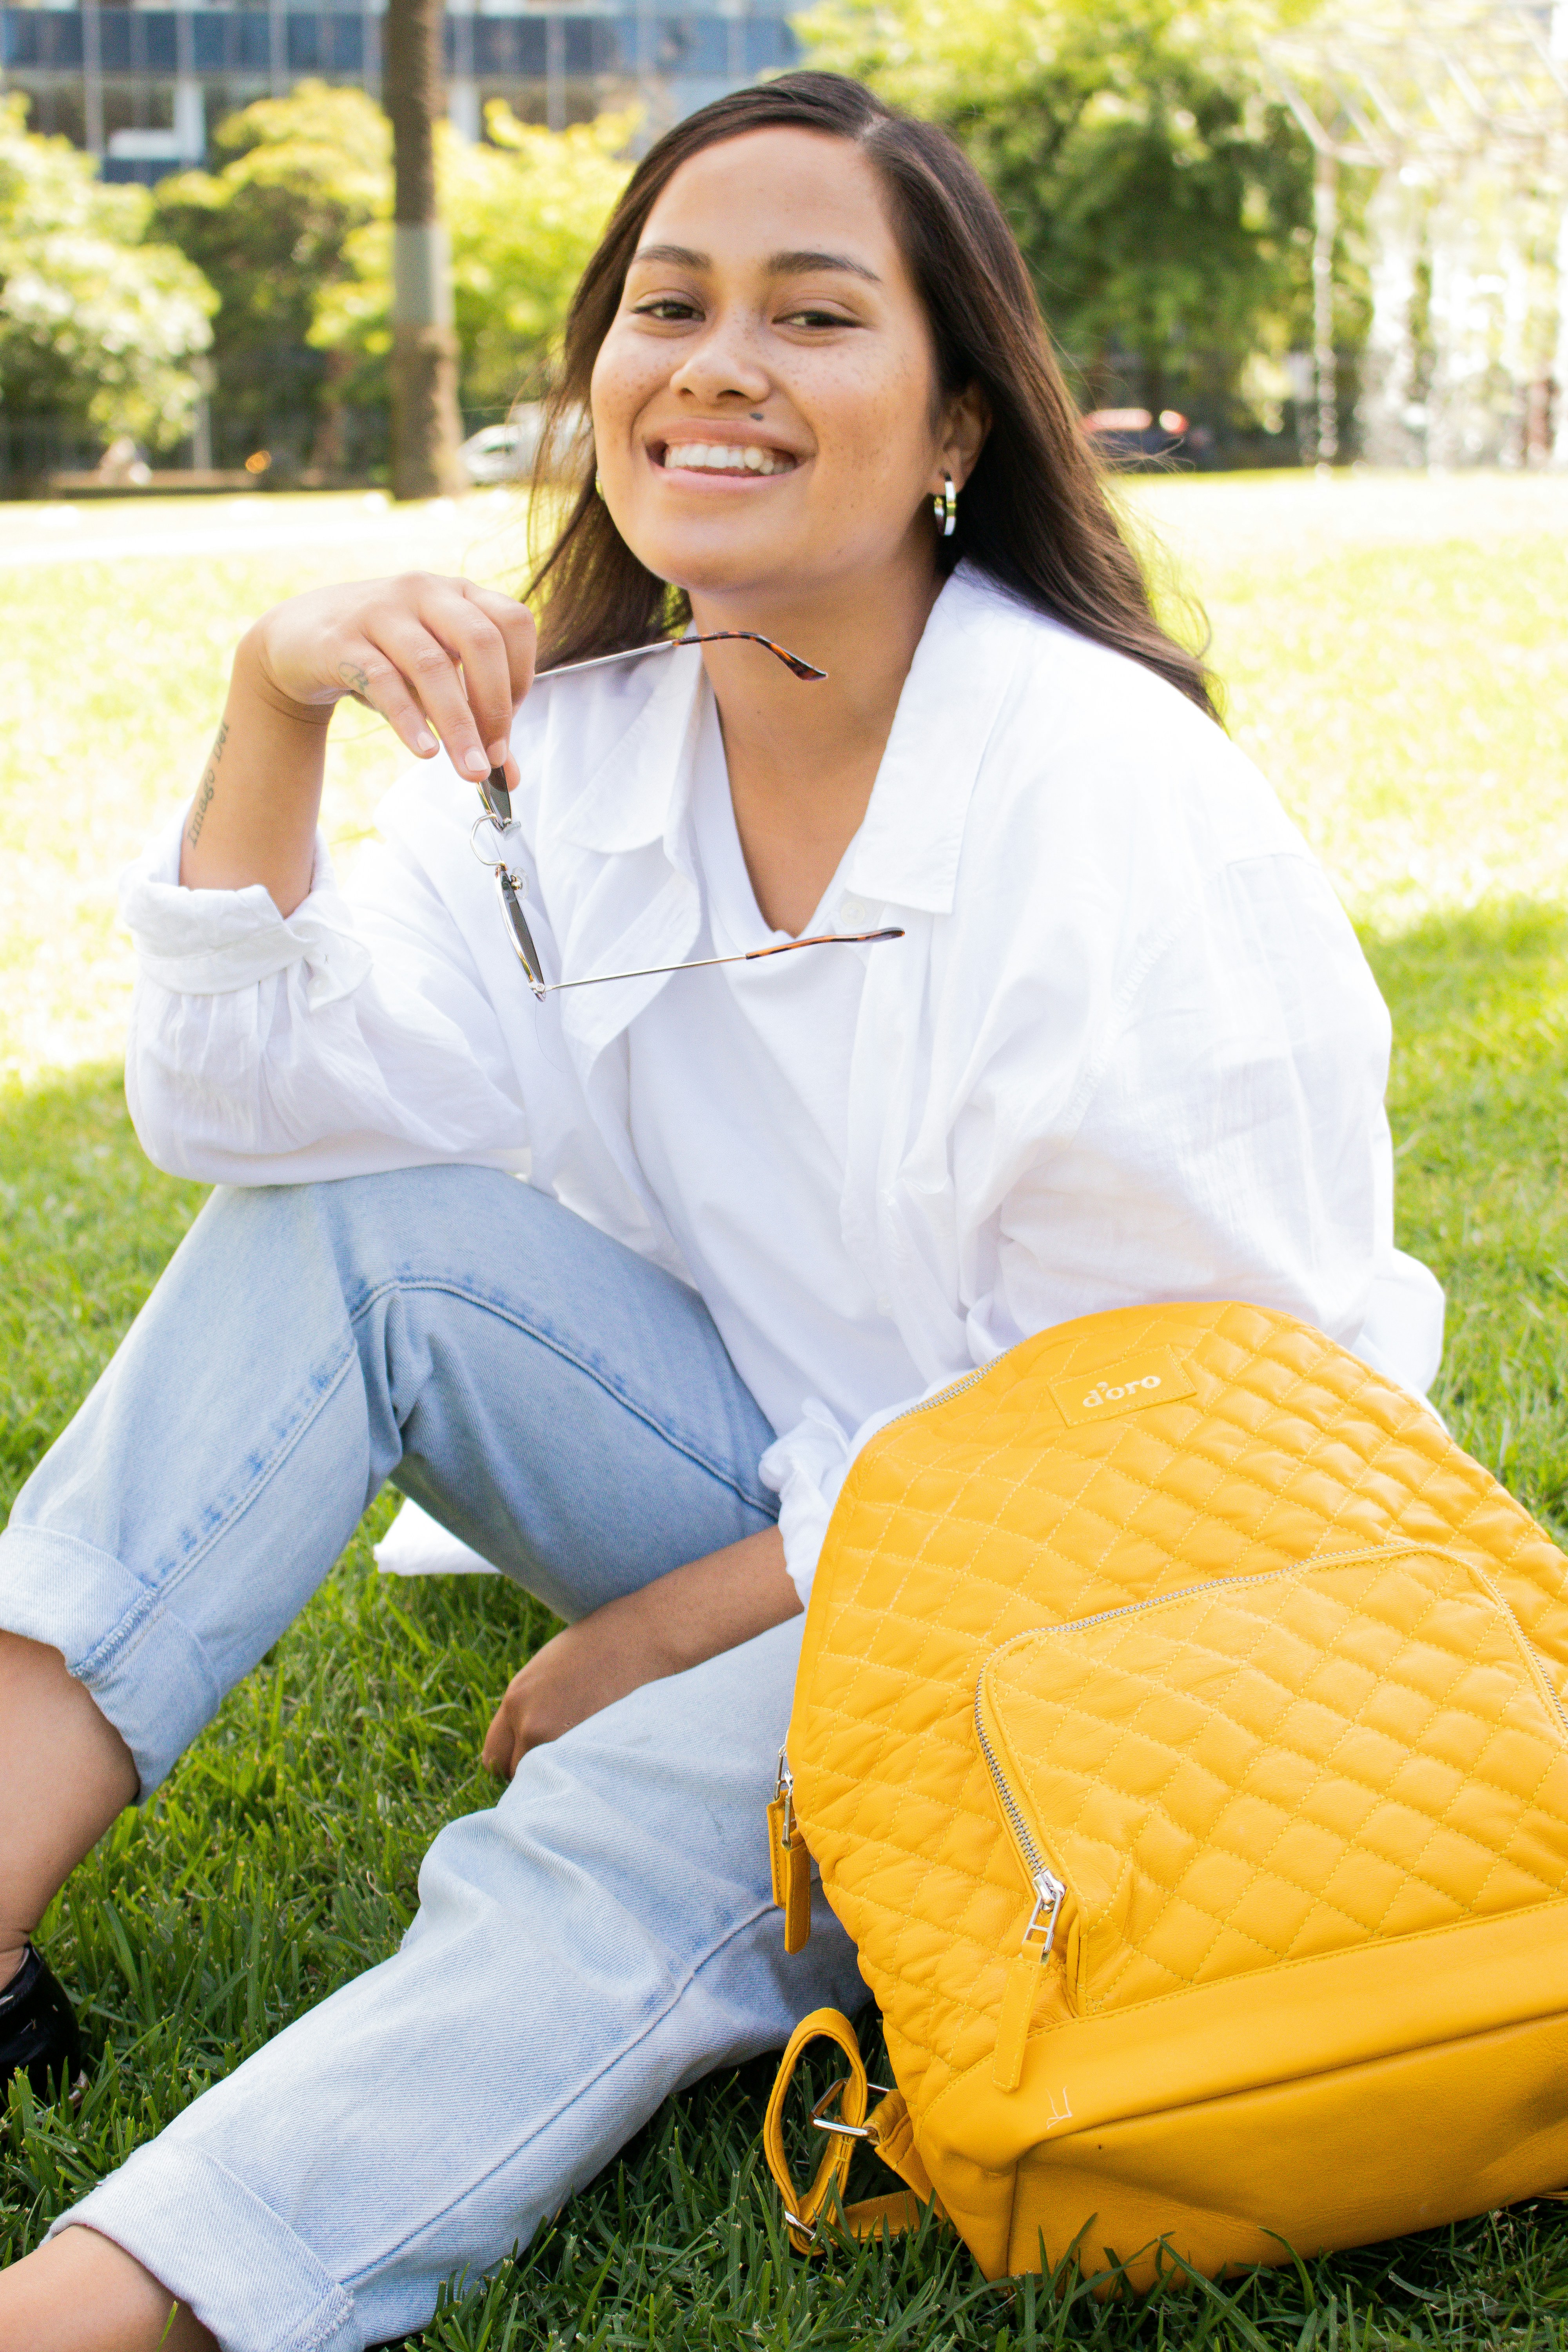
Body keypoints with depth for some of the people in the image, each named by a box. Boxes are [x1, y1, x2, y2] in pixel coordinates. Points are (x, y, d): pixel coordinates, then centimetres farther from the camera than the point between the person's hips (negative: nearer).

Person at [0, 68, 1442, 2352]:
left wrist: (658, 1629, -15)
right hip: (793, 1512, 6)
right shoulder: (576, 745, 0)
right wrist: (274, 708, -20)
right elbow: (243, 1105, -5)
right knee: (345, 1226, -15)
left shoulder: (1116, 804, -20)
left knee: (615, 1839, -32)